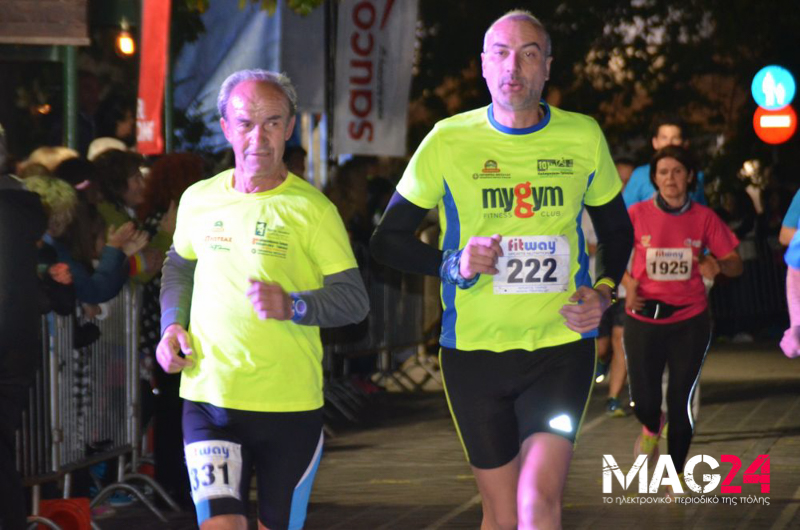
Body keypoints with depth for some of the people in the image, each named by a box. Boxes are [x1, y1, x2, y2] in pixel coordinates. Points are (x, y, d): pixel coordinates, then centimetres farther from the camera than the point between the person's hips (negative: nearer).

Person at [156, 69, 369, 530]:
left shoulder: (311, 210, -7)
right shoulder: (199, 200, 5)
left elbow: (355, 299, -8)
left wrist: (293, 305, -25)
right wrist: (173, 324, 8)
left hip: (291, 405, -2)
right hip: (209, 400, 2)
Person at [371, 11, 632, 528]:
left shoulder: (583, 137, 2)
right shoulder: (449, 141, -2)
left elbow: (616, 228, 18)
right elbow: (389, 238, 5)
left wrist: (603, 291, 0)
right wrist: (453, 264, -13)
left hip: (561, 344, 0)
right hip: (474, 347, 0)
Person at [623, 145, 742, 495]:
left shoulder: (704, 218, -2)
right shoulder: (637, 215, -3)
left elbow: (735, 264, 4)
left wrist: (717, 265, -18)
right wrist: (628, 283, -10)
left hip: (690, 321, 0)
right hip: (644, 319, 0)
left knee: (681, 402, 0)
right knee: (643, 401, -2)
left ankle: (677, 476, 18)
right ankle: (652, 428, 38)